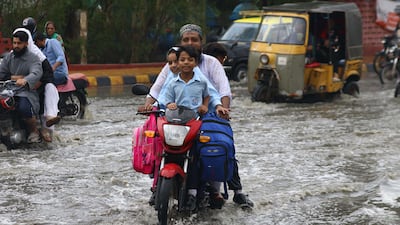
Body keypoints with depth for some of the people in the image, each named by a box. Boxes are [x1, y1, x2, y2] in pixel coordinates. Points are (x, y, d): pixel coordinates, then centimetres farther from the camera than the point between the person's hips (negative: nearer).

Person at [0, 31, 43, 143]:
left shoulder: (33, 58, -2)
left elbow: (36, 74, -22)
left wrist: (25, 80, -43)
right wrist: (14, 77, -6)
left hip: (27, 92, -5)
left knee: (24, 108, -35)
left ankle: (34, 131, -7)